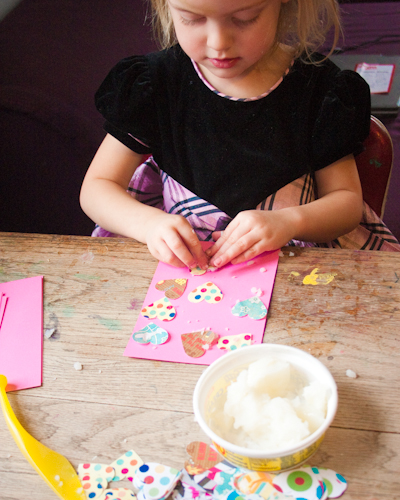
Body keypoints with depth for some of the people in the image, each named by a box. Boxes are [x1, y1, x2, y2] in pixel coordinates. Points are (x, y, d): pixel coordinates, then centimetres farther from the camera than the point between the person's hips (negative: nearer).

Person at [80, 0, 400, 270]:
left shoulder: (319, 88, -5)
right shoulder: (157, 84, -5)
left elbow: (347, 200, 0)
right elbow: (95, 187, -1)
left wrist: (289, 221, -22)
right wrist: (149, 223, -22)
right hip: (182, 265, 1)